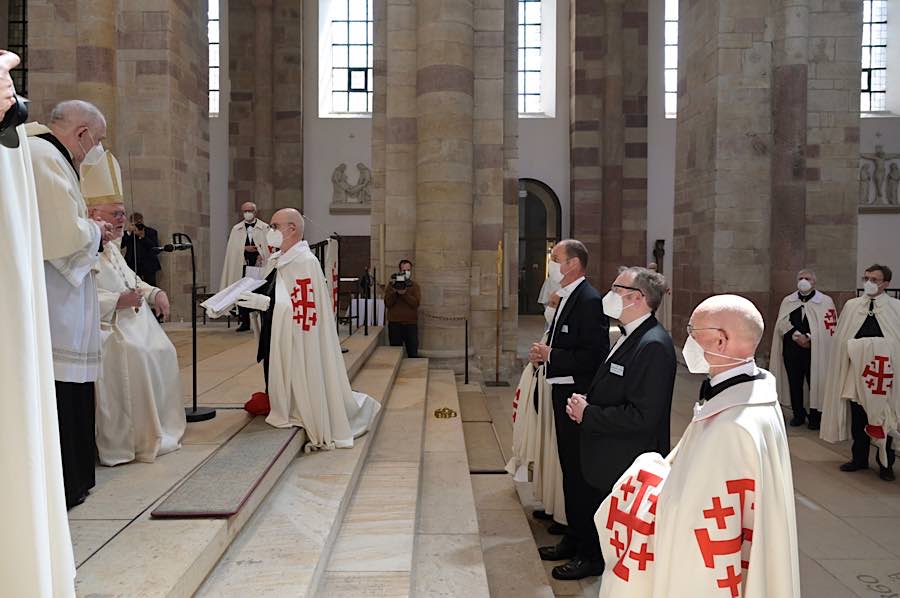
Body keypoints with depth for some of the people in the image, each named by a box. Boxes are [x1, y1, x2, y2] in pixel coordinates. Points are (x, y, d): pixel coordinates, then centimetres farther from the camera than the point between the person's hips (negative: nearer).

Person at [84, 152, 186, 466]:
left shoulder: (111, 248, 20)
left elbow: (131, 280, 27)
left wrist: (154, 293, 8)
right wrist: (117, 301, -28)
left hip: (132, 319, 10)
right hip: (105, 326, -10)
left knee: (163, 351, -3)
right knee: (136, 356, -28)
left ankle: (160, 426, 8)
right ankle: (127, 440, -17)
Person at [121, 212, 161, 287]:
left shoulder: (152, 231, 5)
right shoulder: (127, 233, 11)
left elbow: (156, 248, -7)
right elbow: (121, 246, -3)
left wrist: (142, 236, -13)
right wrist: (129, 232, -9)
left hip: (148, 267, -1)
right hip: (133, 266, 1)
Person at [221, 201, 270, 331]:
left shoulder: (264, 228, 5)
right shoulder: (236, 229, 15)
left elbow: (268, 246, -1)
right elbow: (232, 247, 7)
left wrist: (261, 255, -15)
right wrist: (245, 248, -8)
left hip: (259, 264, -3)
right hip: (241, 265, 3)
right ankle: (245, 322, 10)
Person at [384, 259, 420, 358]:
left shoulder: (414, 285, 7)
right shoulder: (391, 286, 8)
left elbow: (416, 303, -8)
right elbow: (387, 304, -1)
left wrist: (404, 293, -19)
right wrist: (394, 292, -15)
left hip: (411, 323, 0)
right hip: (394, 323, 0)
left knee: (413, 353, 0)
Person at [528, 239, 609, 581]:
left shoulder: (590, 301, -18)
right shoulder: (567, 298, 13)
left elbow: (593, 357, -24)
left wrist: (551, 356, -18)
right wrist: (544, 354, 4)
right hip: (564, 395, 10)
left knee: (582, 475, 0)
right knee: (570, 472, 18)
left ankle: (590, 555, 12)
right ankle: (574, 539, 32)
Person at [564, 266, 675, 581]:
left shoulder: (653, 345, -24)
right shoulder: (629, 337, 7)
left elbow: (642, 416, -27)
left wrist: (588, 414, -18)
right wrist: (584, 402, -1)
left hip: (628, 468, -9)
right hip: (606, 462, 9)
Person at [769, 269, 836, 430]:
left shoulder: (825, 301, 0)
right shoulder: (788, 301, 11)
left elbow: (829, 326, -6)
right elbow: (782, 323, 3)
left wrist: (809, 338, -13)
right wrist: (796, 336, -11)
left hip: (815, 349, -3)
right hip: (791, 348, 3)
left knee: (815, 382, 0)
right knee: (794, 382, 9)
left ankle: (815, 416, 13)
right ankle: (798, 414, 22)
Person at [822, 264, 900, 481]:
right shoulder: (851, 305, 6)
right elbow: (841, 338, 9)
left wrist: (880, 350, -12)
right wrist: (854, 348, -3)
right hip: (856, 370, 2)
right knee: (858, 418, 11)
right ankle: (859, 458, 27)